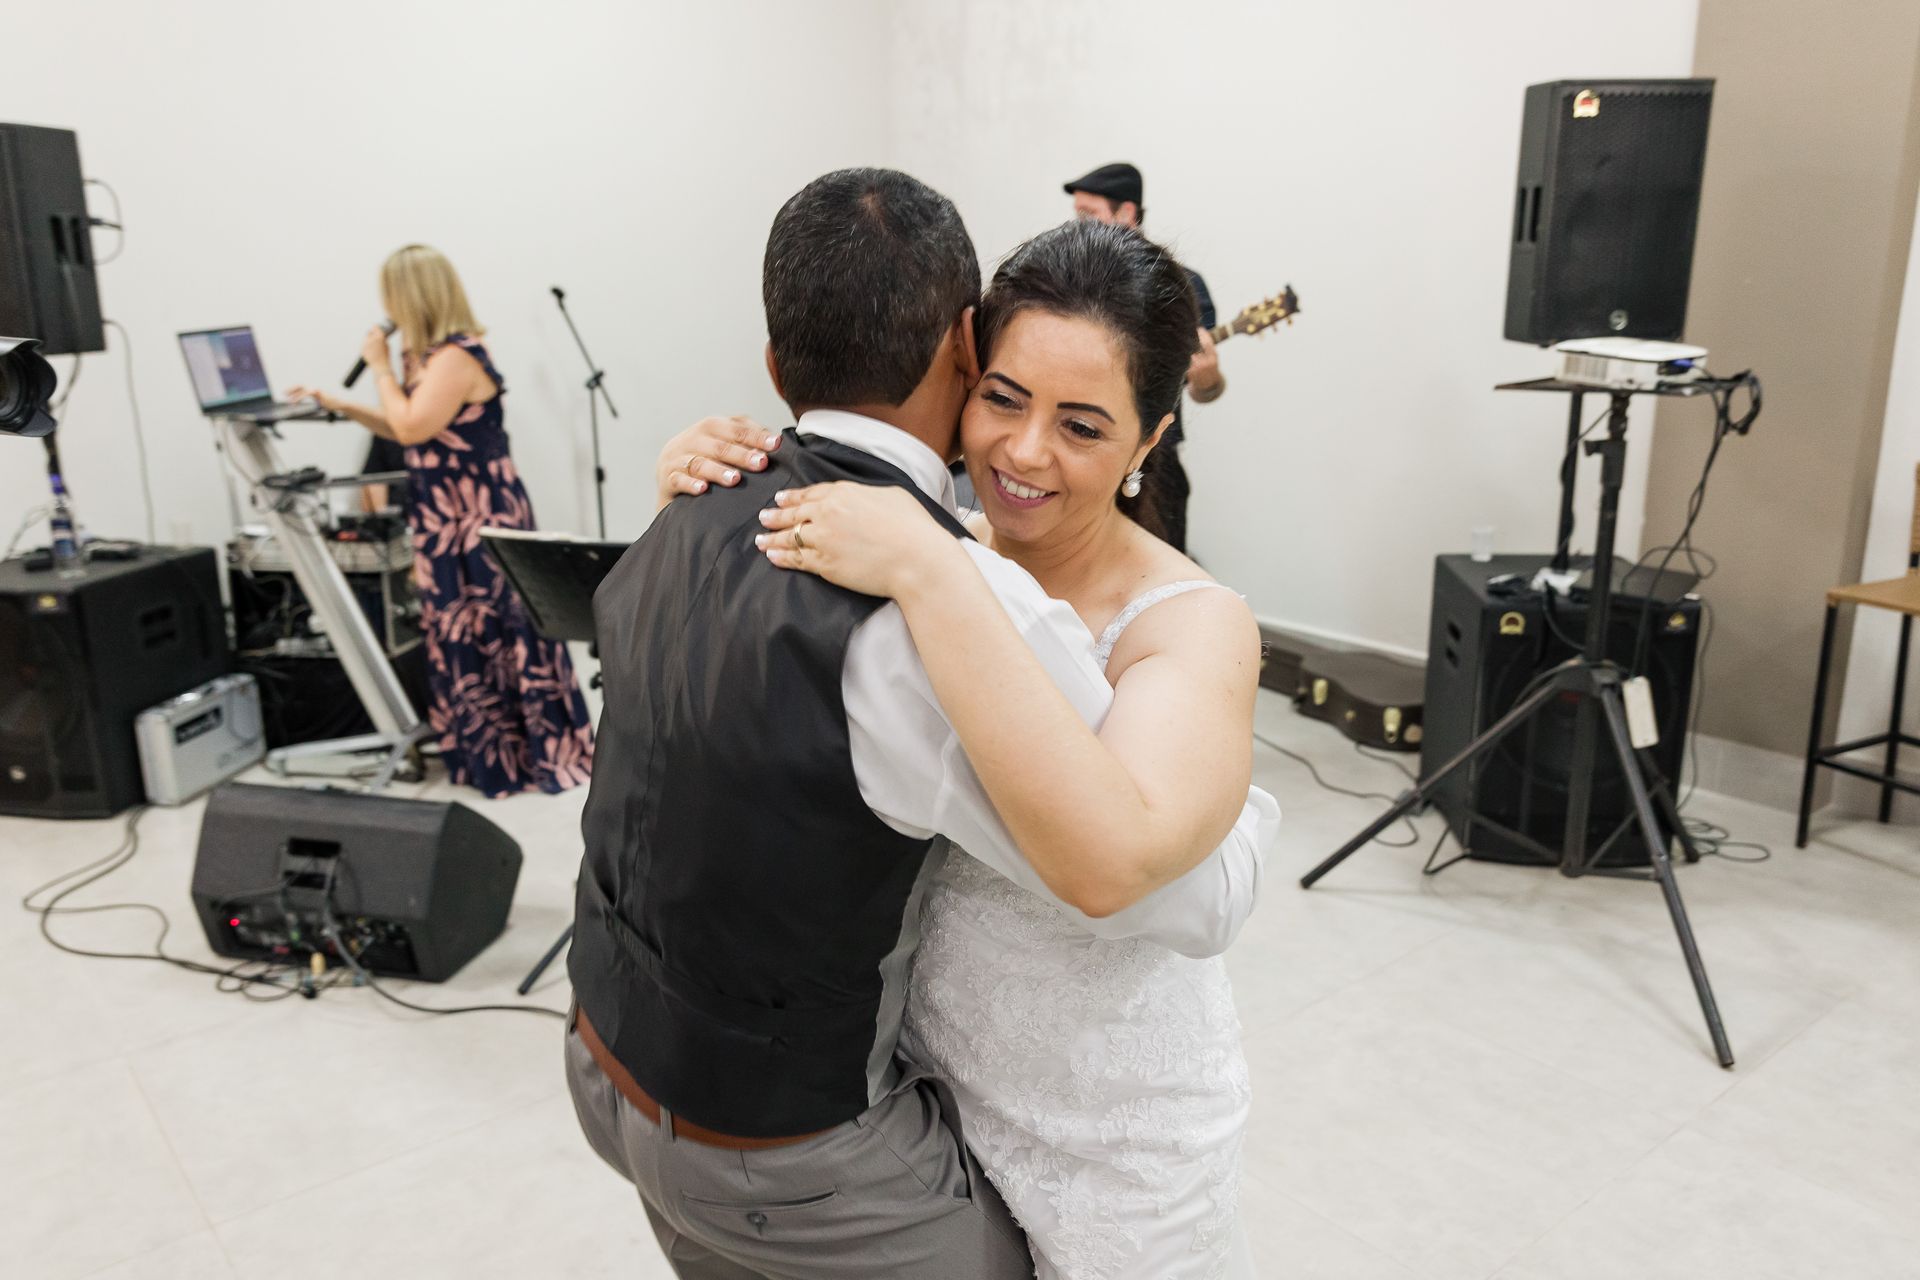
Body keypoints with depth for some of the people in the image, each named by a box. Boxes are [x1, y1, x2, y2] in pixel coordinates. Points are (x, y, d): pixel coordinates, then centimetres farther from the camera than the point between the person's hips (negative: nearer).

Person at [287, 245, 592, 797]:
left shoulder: (457, 357, -17)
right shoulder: (429, 355, 13)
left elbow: (412, 427, -21)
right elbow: (408, 431, 20)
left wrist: (380, 367, -9)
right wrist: (340, 405, 17)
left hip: (481, 522, -10)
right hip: (447, 522, 10)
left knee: (493, 632, -3)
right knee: (458, 633, 14)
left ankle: (540, 752, 7)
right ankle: (481, 751, 25)